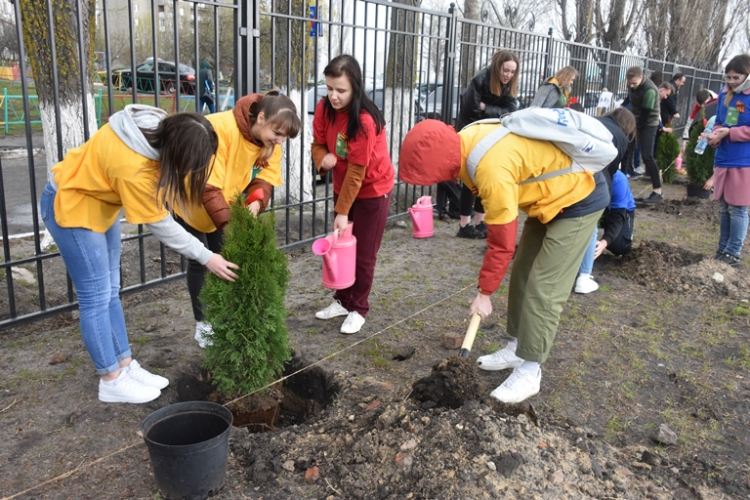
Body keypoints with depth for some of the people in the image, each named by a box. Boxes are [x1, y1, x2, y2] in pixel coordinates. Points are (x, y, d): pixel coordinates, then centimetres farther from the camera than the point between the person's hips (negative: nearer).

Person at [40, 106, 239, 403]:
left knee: (110, 292, 11)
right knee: (96, 297, -3)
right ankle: (111, 381, 9)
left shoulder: (161, 128, -17)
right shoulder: (132, 167, -38)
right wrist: (206, 257, -20)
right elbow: (159, 224, -27)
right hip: (70, 205, -8)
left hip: (98, 201, 8)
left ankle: (126, 366, 20)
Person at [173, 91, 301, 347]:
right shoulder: (220, 128, -38)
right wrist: (228, 223, -45)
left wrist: (256, 202, -35)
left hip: (225, 206, 6)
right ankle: (202, 323, 15)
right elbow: (208, 186, -40)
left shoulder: (269, 138, -14)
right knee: (199, 261, 1)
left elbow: (267, 175, -14)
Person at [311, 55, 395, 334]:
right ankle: (342, 301, 29)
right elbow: (318, 143, 1)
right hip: (342, 187, 7)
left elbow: (357, 170, -26)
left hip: (372, 191, -6)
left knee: (363, 254, 2)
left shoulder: (364, 121, -30)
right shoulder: (324, 108, -10)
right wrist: (323, 159, -24)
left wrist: (342, 211, -22)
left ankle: (358, 309, 18)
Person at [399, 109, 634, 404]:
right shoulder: (467, 142, -9)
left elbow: (502, 243, -25)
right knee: (522, 274, 12)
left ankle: (530, 372, 2)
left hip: (577, 199, -9)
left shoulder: (492, 171, -35)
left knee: (544, 288, -9)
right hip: (550, 194, 9)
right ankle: (518, 348, 25)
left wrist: (484, 293, -14)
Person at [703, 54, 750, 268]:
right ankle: (723, 250, 23)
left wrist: (729, 133, -17)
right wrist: (716, 135, -5)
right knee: (724, 208, 13)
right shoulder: (725, 93, 8)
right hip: (723, 160, 6)